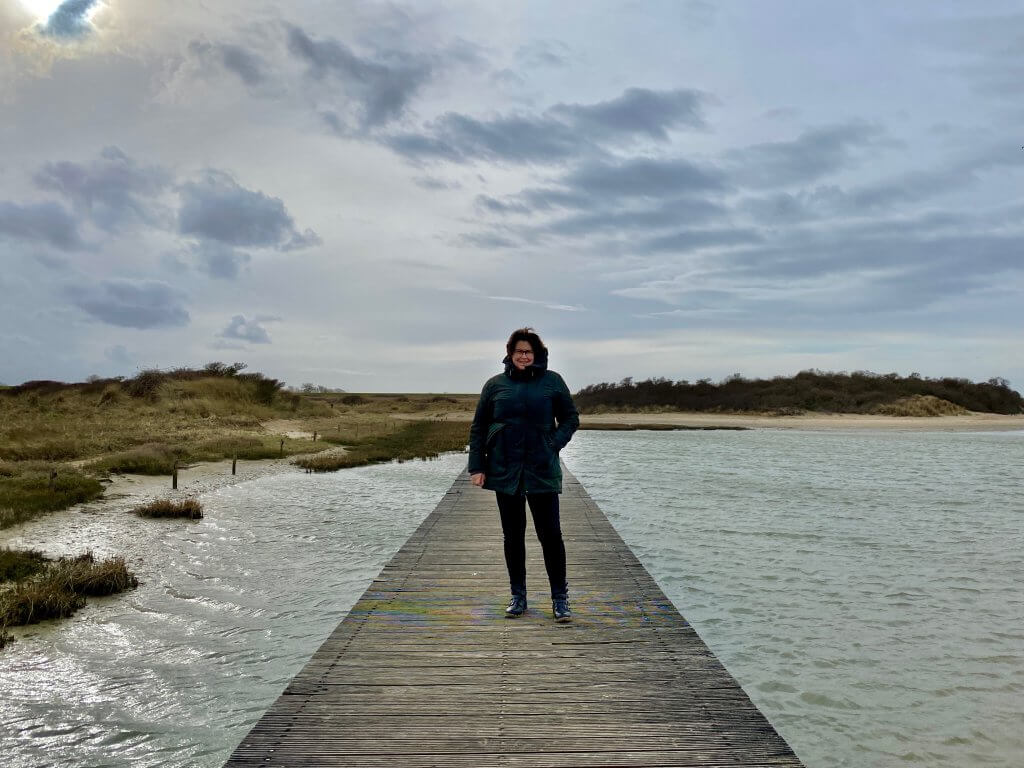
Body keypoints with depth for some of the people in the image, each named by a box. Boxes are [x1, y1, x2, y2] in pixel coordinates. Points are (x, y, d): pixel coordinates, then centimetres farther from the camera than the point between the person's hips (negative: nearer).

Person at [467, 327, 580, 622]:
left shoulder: (552, 381, 3)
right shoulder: (495, 384, 6)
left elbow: (571, 418, 11)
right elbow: (478, 428, 8)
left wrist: (554, 443, -5)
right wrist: (476, 467, 1)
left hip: (542, 471, -2)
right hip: (505, 472, 2)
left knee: (550, 534, -1)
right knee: (512, 535, 9)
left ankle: (560, 598, 9)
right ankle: (518, 596, 22)